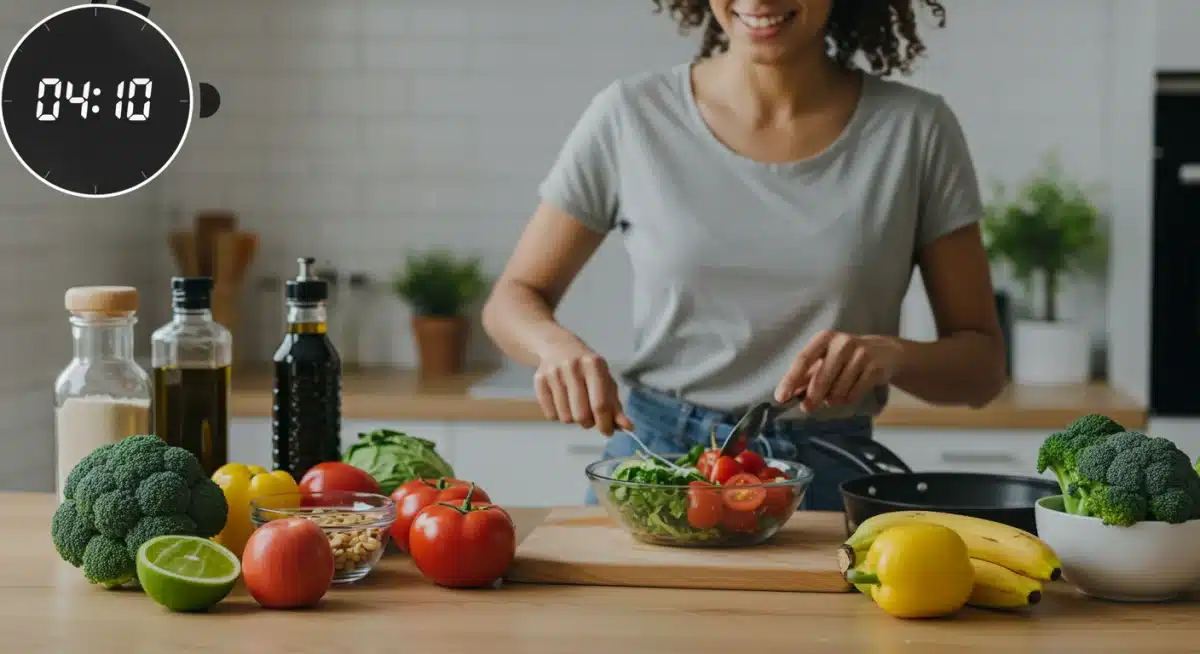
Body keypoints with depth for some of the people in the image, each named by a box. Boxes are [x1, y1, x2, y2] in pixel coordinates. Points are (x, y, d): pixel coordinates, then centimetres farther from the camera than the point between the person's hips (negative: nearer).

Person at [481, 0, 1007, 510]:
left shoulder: (914, 129, -2)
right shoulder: (629, 116, -1)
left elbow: (982, 363, 3)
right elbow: (513, 299, 9)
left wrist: (891, 356, -19)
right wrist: (558, 345, -14)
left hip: (828, 480, 0)